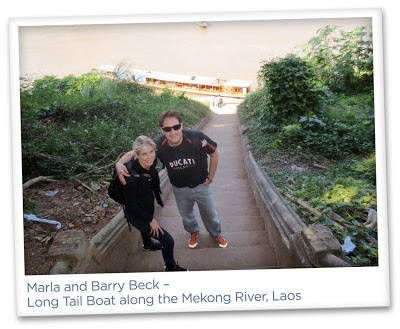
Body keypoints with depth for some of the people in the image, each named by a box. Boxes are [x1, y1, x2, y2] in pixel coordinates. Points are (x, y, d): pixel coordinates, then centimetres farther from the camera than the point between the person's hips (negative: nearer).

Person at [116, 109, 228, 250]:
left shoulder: (197, 138, -33)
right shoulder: (159, 145, -28)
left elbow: (214, 154, -14)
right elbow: (133, 153, -18)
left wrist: (210, 177, -8)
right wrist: (119, 163, -39)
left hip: (201, 185, -1)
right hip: (180, 189, 2)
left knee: (210, 213, 20)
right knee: (186, 214, 26)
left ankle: (216, 234, 53)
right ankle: (193, 231, 61)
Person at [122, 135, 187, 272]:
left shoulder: (151, 163, -20)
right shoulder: (131, 175, -38)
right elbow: (131, 205, -26)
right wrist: (151, 220, -19)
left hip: (147, 207, 8)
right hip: (136, 214, -7)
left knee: (146, 226, 38)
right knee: (168, 240, -4)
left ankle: (148, 245, 71)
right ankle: (170, 268, 24)